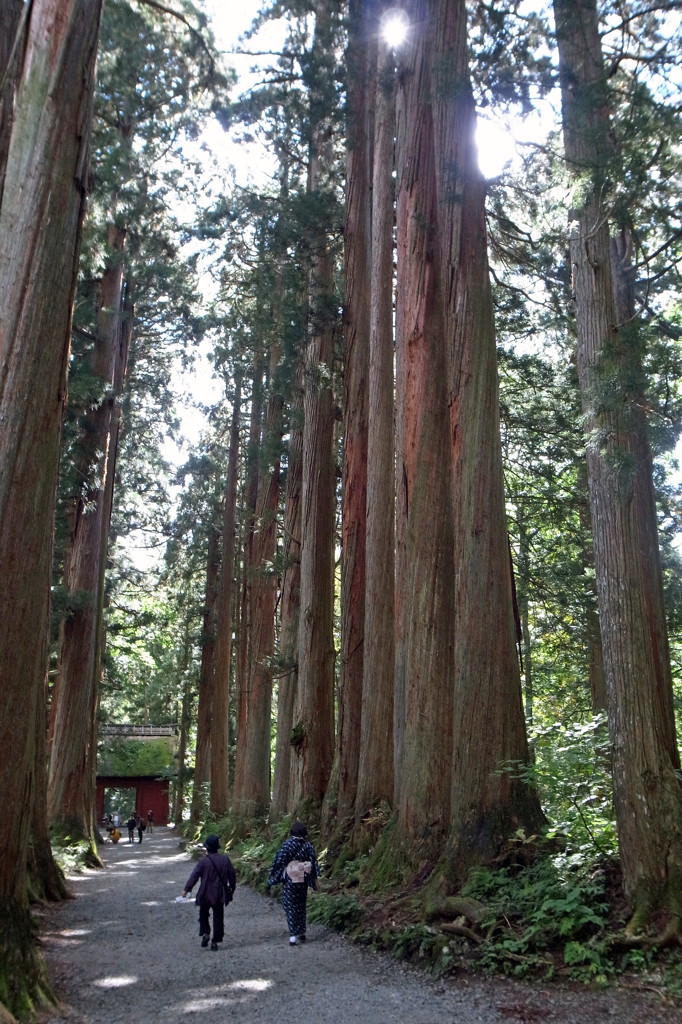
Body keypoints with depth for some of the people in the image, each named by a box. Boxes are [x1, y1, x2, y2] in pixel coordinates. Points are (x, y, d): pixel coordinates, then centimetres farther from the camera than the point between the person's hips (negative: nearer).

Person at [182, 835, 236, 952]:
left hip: (205, 895, -3)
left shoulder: (204, 861, -13)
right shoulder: (225, 859, -2)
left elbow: (194, 876, -14)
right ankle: (215, 941, 9)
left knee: (203, 915, 18)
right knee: (218, 918, 10)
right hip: (220, 894, 3)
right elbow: (232, 875, 6)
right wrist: (232, 888, 20)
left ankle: (205, 933, 0)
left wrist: (186, 889, -7)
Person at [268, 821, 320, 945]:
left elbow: (278, 861, -8)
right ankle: (302, 933, 23)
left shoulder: (287, 844, -10)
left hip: (289, 880, -3)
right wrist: (315, 880, 9)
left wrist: (273, 878, 2)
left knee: (290, 906, 3)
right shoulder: (308, 846, -2)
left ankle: (293, 936, -2)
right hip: (303, 881, 3)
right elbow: (313, 864, 1)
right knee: (301, 905, 18)